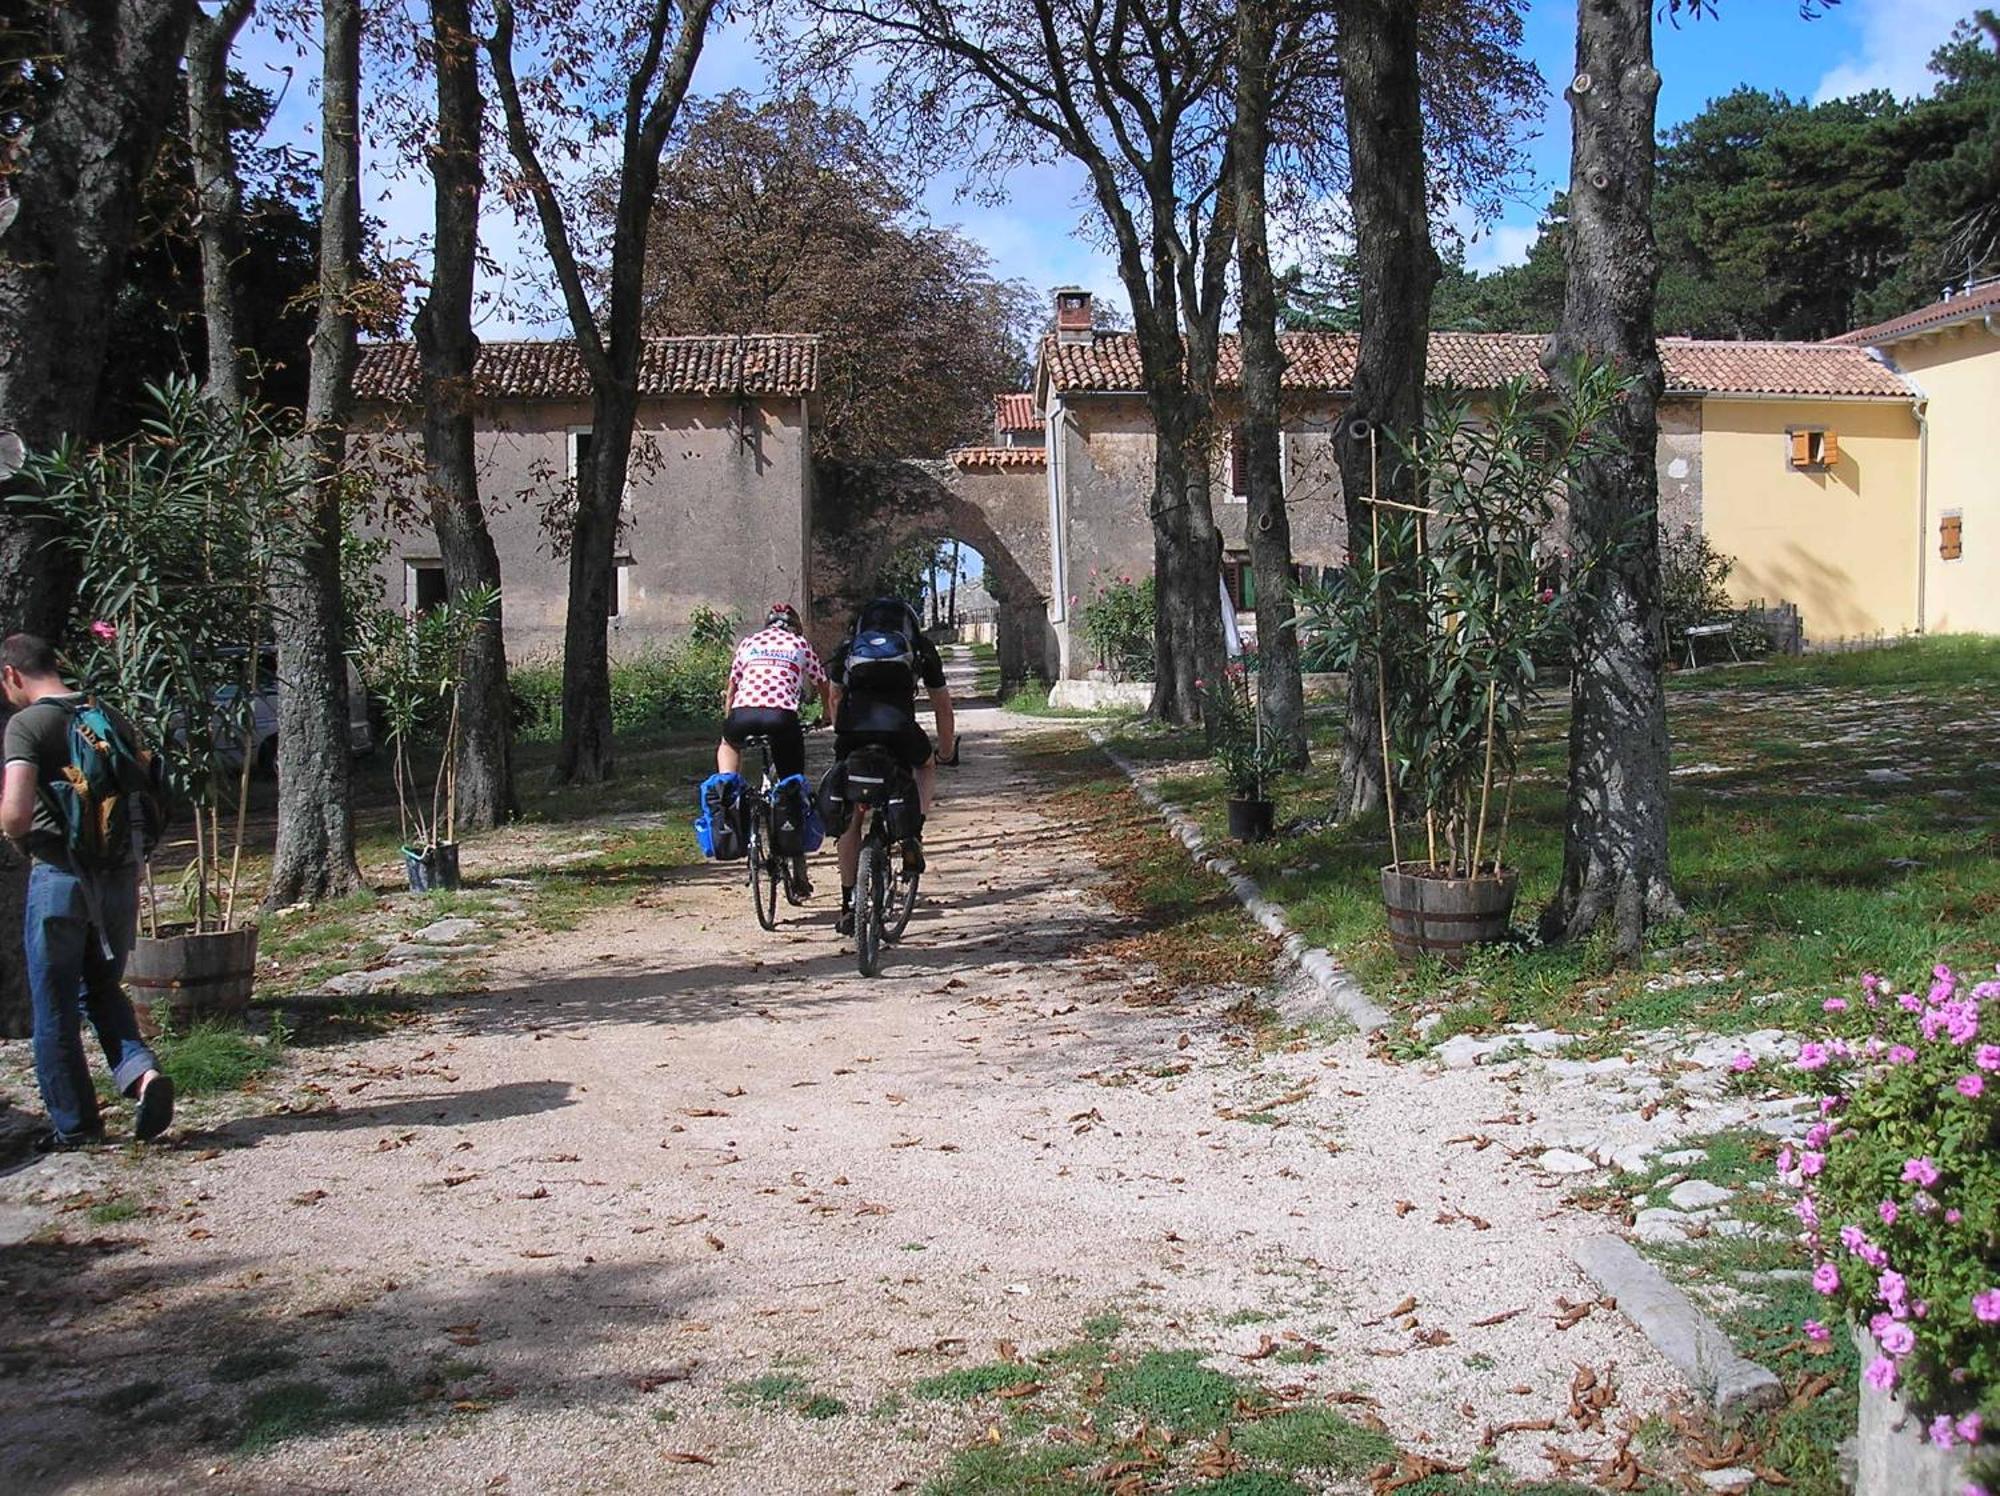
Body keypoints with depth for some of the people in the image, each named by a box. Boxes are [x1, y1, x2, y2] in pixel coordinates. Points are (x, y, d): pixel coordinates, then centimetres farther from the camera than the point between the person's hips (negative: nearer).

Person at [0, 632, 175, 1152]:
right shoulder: (109, 717, 8)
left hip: (60, 872, -5)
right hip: (121, 872, 6)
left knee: (55, 1006, 8)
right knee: (103, 988, 20)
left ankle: (75, 1124, 15)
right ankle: (142, 1071, -4)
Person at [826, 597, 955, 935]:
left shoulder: (850, 645, 31)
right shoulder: (921, 647, 26)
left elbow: (835, 698, 37)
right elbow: (942, 704, 32)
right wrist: (947, 749, 45)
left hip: (852, 730, 1)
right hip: (899, 726, -1)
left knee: (851, 818, 16)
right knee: (926, 764, 34)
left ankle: (849, 906, 17)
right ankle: (912, 834, 12)